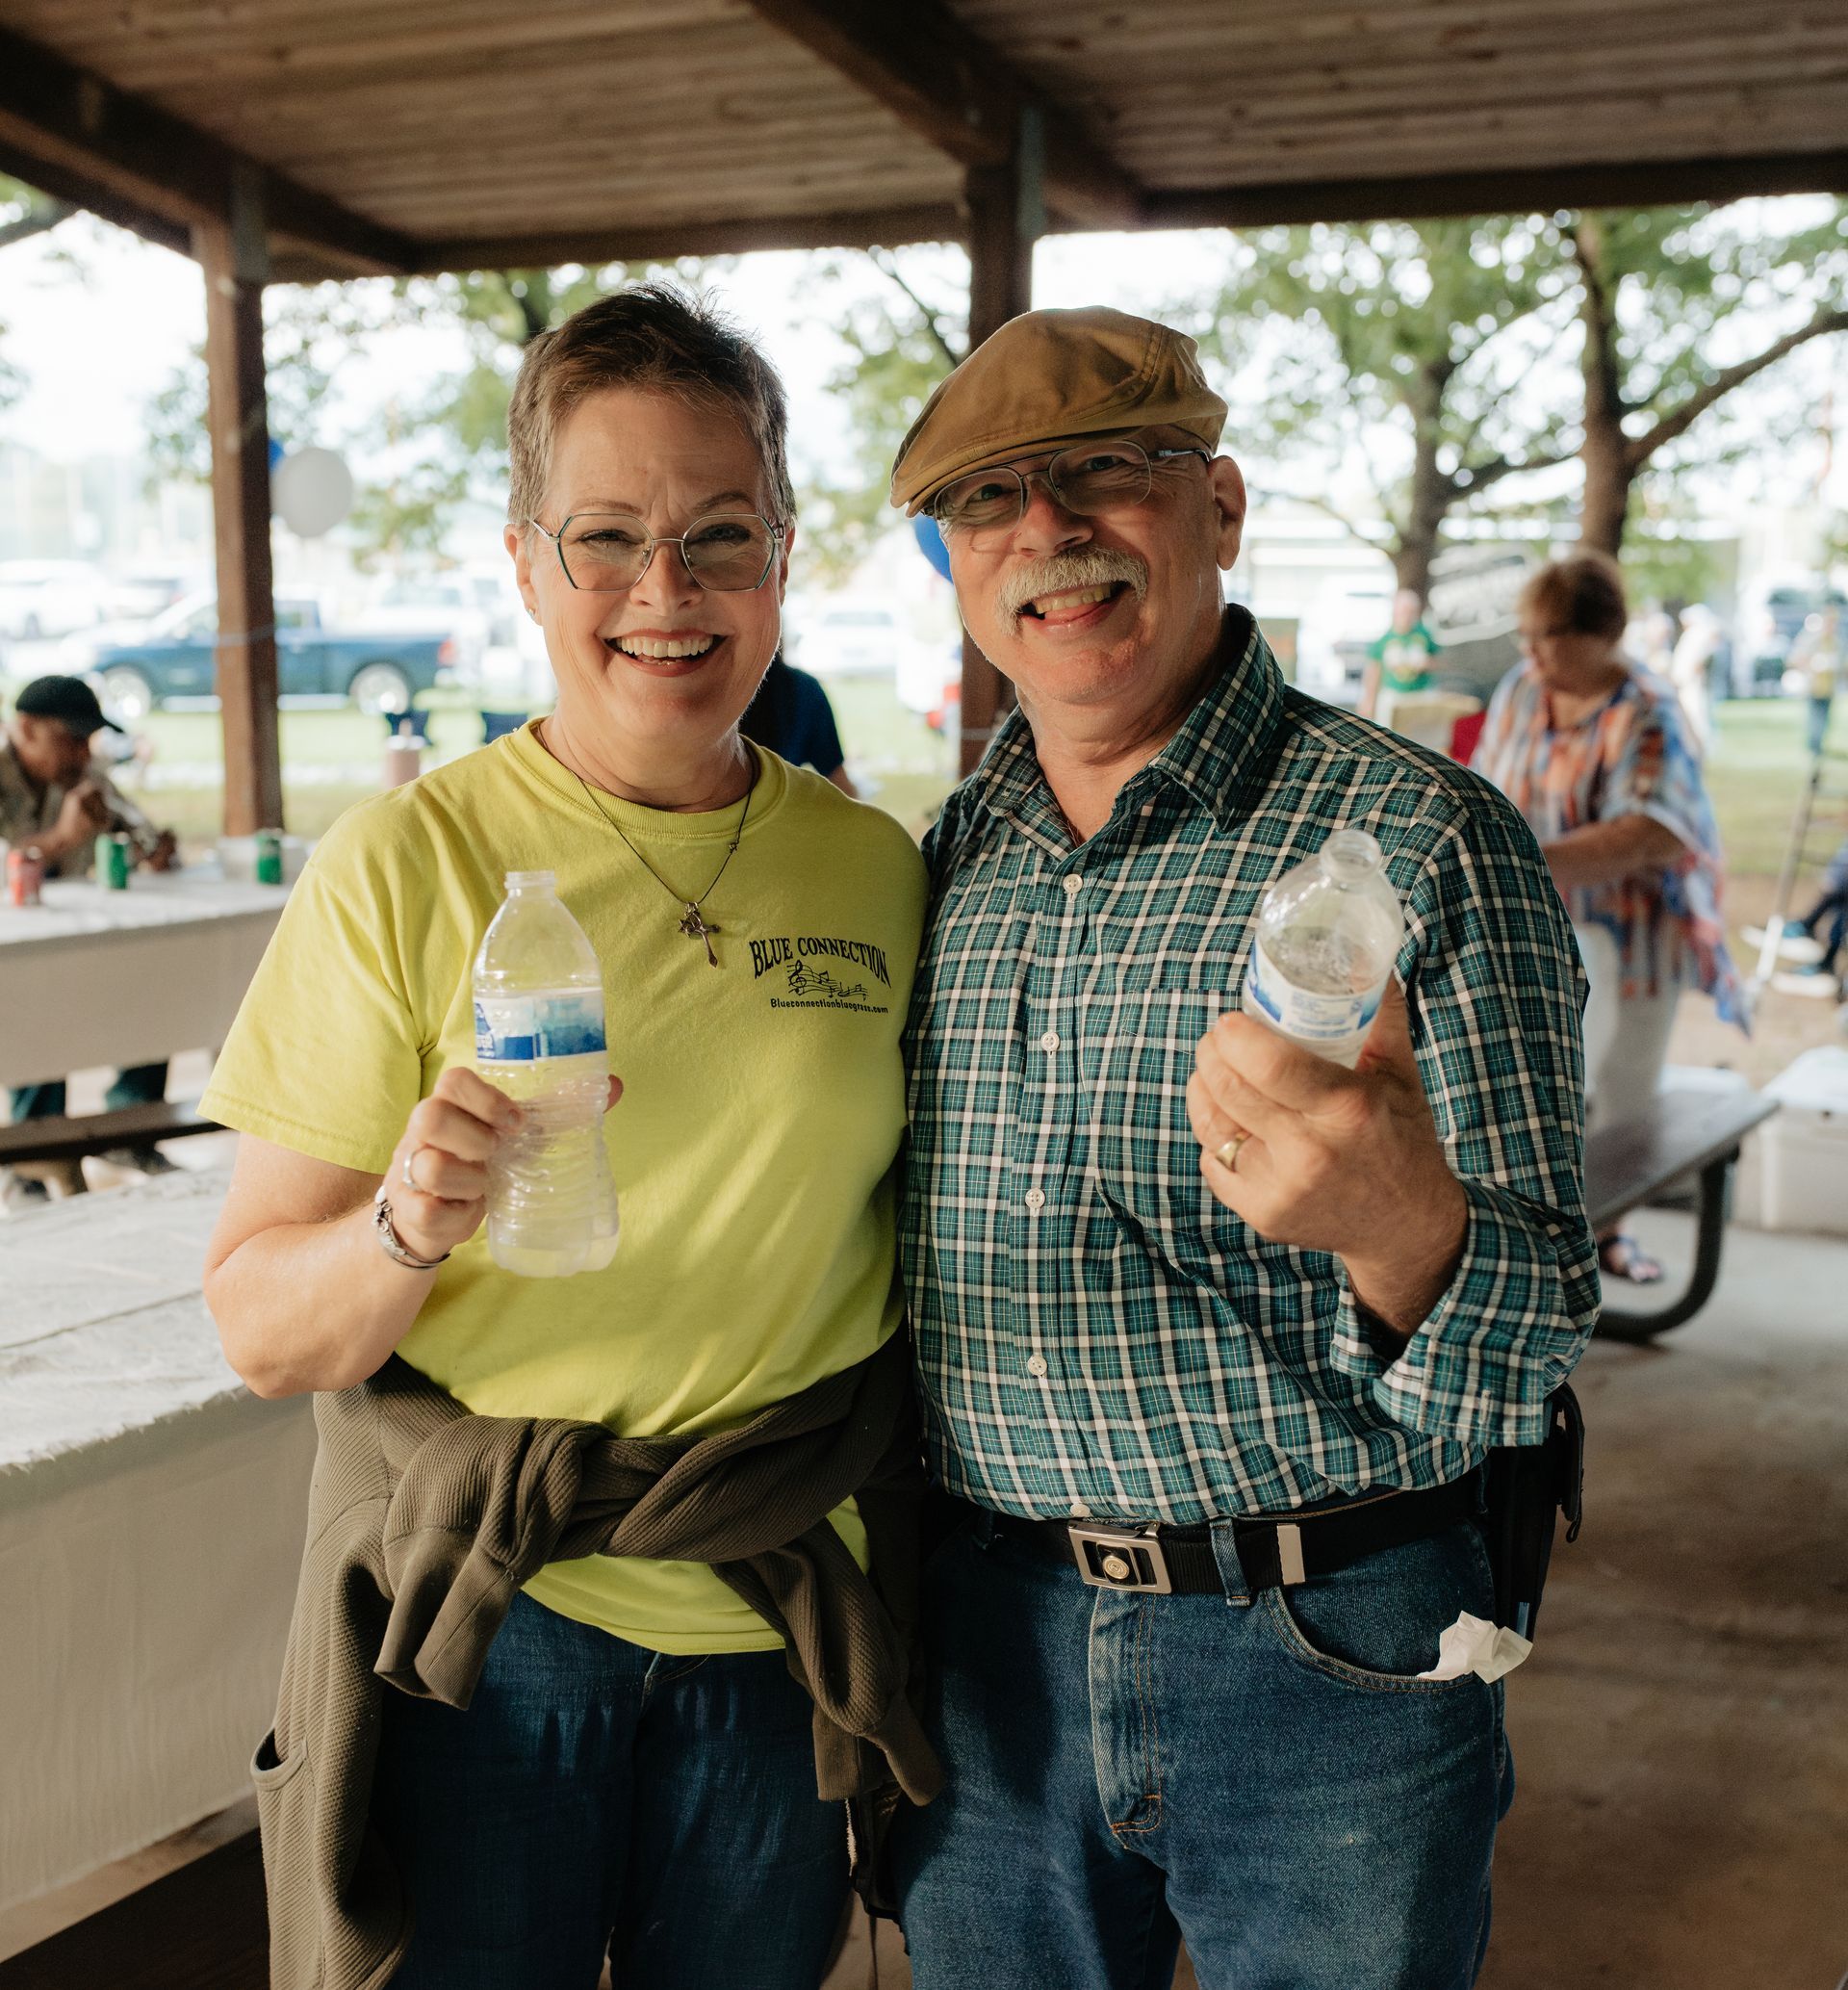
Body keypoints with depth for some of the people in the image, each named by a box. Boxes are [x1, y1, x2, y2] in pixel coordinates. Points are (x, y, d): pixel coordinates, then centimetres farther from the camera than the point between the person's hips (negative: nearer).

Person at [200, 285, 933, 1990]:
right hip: (478, 1624, -2)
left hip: (778, 1634, 3)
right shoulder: (406, 865, -9)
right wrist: (409, 1228, -28)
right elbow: (261, 1329, -8)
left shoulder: (876, 871, 0)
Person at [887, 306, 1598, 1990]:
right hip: (988, 1643, 4)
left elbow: (1521, 1361, -15)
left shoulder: (1425, 839, -12)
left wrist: (1394, 1219, -36)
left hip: (1331, 1660, -3)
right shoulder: (944, 862, 3)